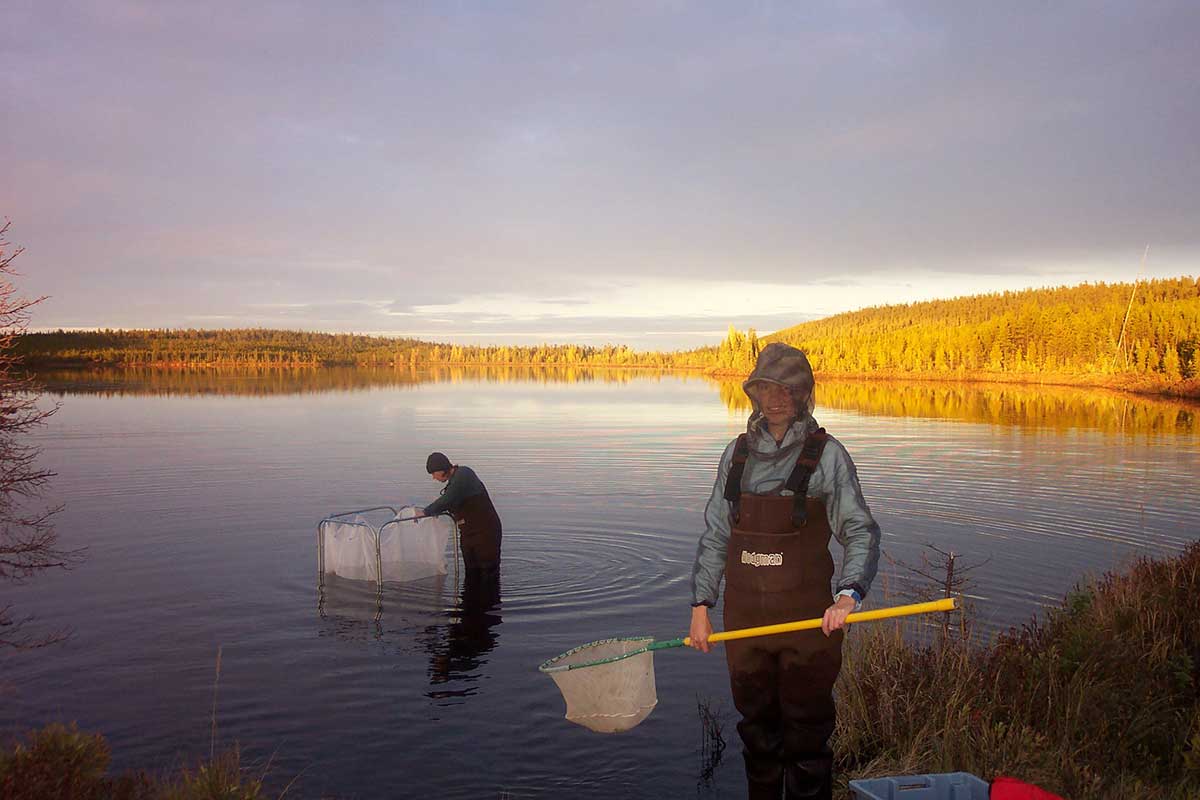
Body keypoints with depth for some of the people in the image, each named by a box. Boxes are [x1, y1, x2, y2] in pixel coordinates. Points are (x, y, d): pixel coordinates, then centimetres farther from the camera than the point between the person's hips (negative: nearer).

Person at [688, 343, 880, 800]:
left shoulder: (825, 454, -6)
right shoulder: (738, 452, 6)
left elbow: (861, 532, -10)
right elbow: (715, 535, 9)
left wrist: (848, 594, -26)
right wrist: (701, 605, 4)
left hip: (807, 618, -4)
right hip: (744, 617, 4)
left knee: (806, 729, 6)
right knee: (757, 725, 16)